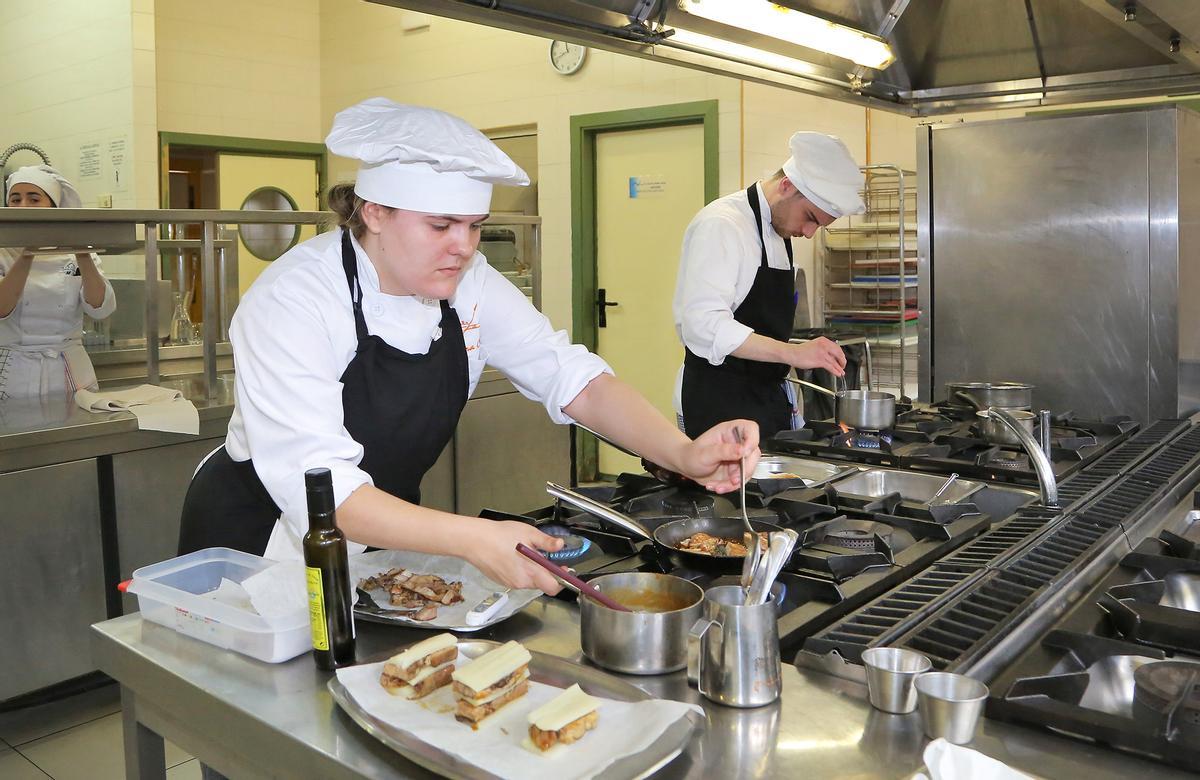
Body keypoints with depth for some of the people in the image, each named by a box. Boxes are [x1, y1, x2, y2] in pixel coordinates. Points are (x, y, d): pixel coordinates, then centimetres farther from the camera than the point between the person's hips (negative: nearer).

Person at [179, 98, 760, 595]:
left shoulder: (468, 282, -9)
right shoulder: (294, 301, -27)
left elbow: (571, 378, -13)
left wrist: (683, 454, -29)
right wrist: (470, 538, -49)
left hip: (386, 539, 5)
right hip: (262, 540, -5)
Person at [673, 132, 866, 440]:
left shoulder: (779, 235, 15)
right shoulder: (722, 224, -15)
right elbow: (703, 324, -27)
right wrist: (792, 353, -32)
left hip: (765, 399, 9)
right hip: (718, 401, -9)